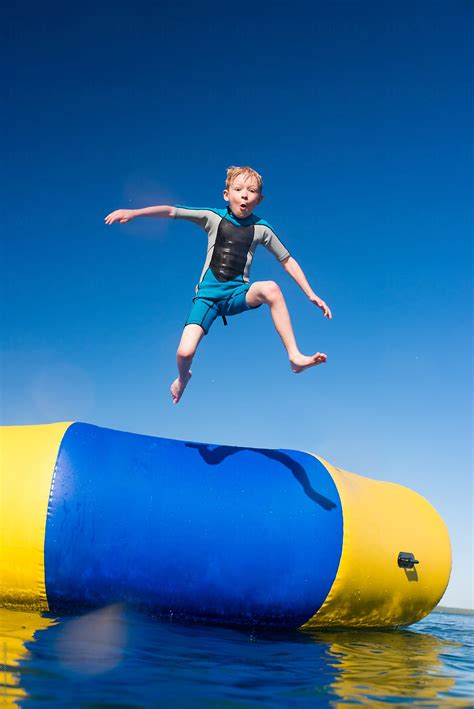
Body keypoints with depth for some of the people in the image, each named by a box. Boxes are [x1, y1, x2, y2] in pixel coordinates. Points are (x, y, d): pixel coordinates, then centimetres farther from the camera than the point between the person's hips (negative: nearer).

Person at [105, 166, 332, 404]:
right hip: (208, 294, 0)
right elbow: (172, 211, -6)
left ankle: (295, 357, -28)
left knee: (270, 288, -34)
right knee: (185, 353, -17)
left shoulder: (261, 229, 3)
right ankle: (183, 378, 23)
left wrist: (311, 295, 5)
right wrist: (133, 212, -18)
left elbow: (287, 260, 9)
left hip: (238, 293, 0)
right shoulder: (214, 218, -1)